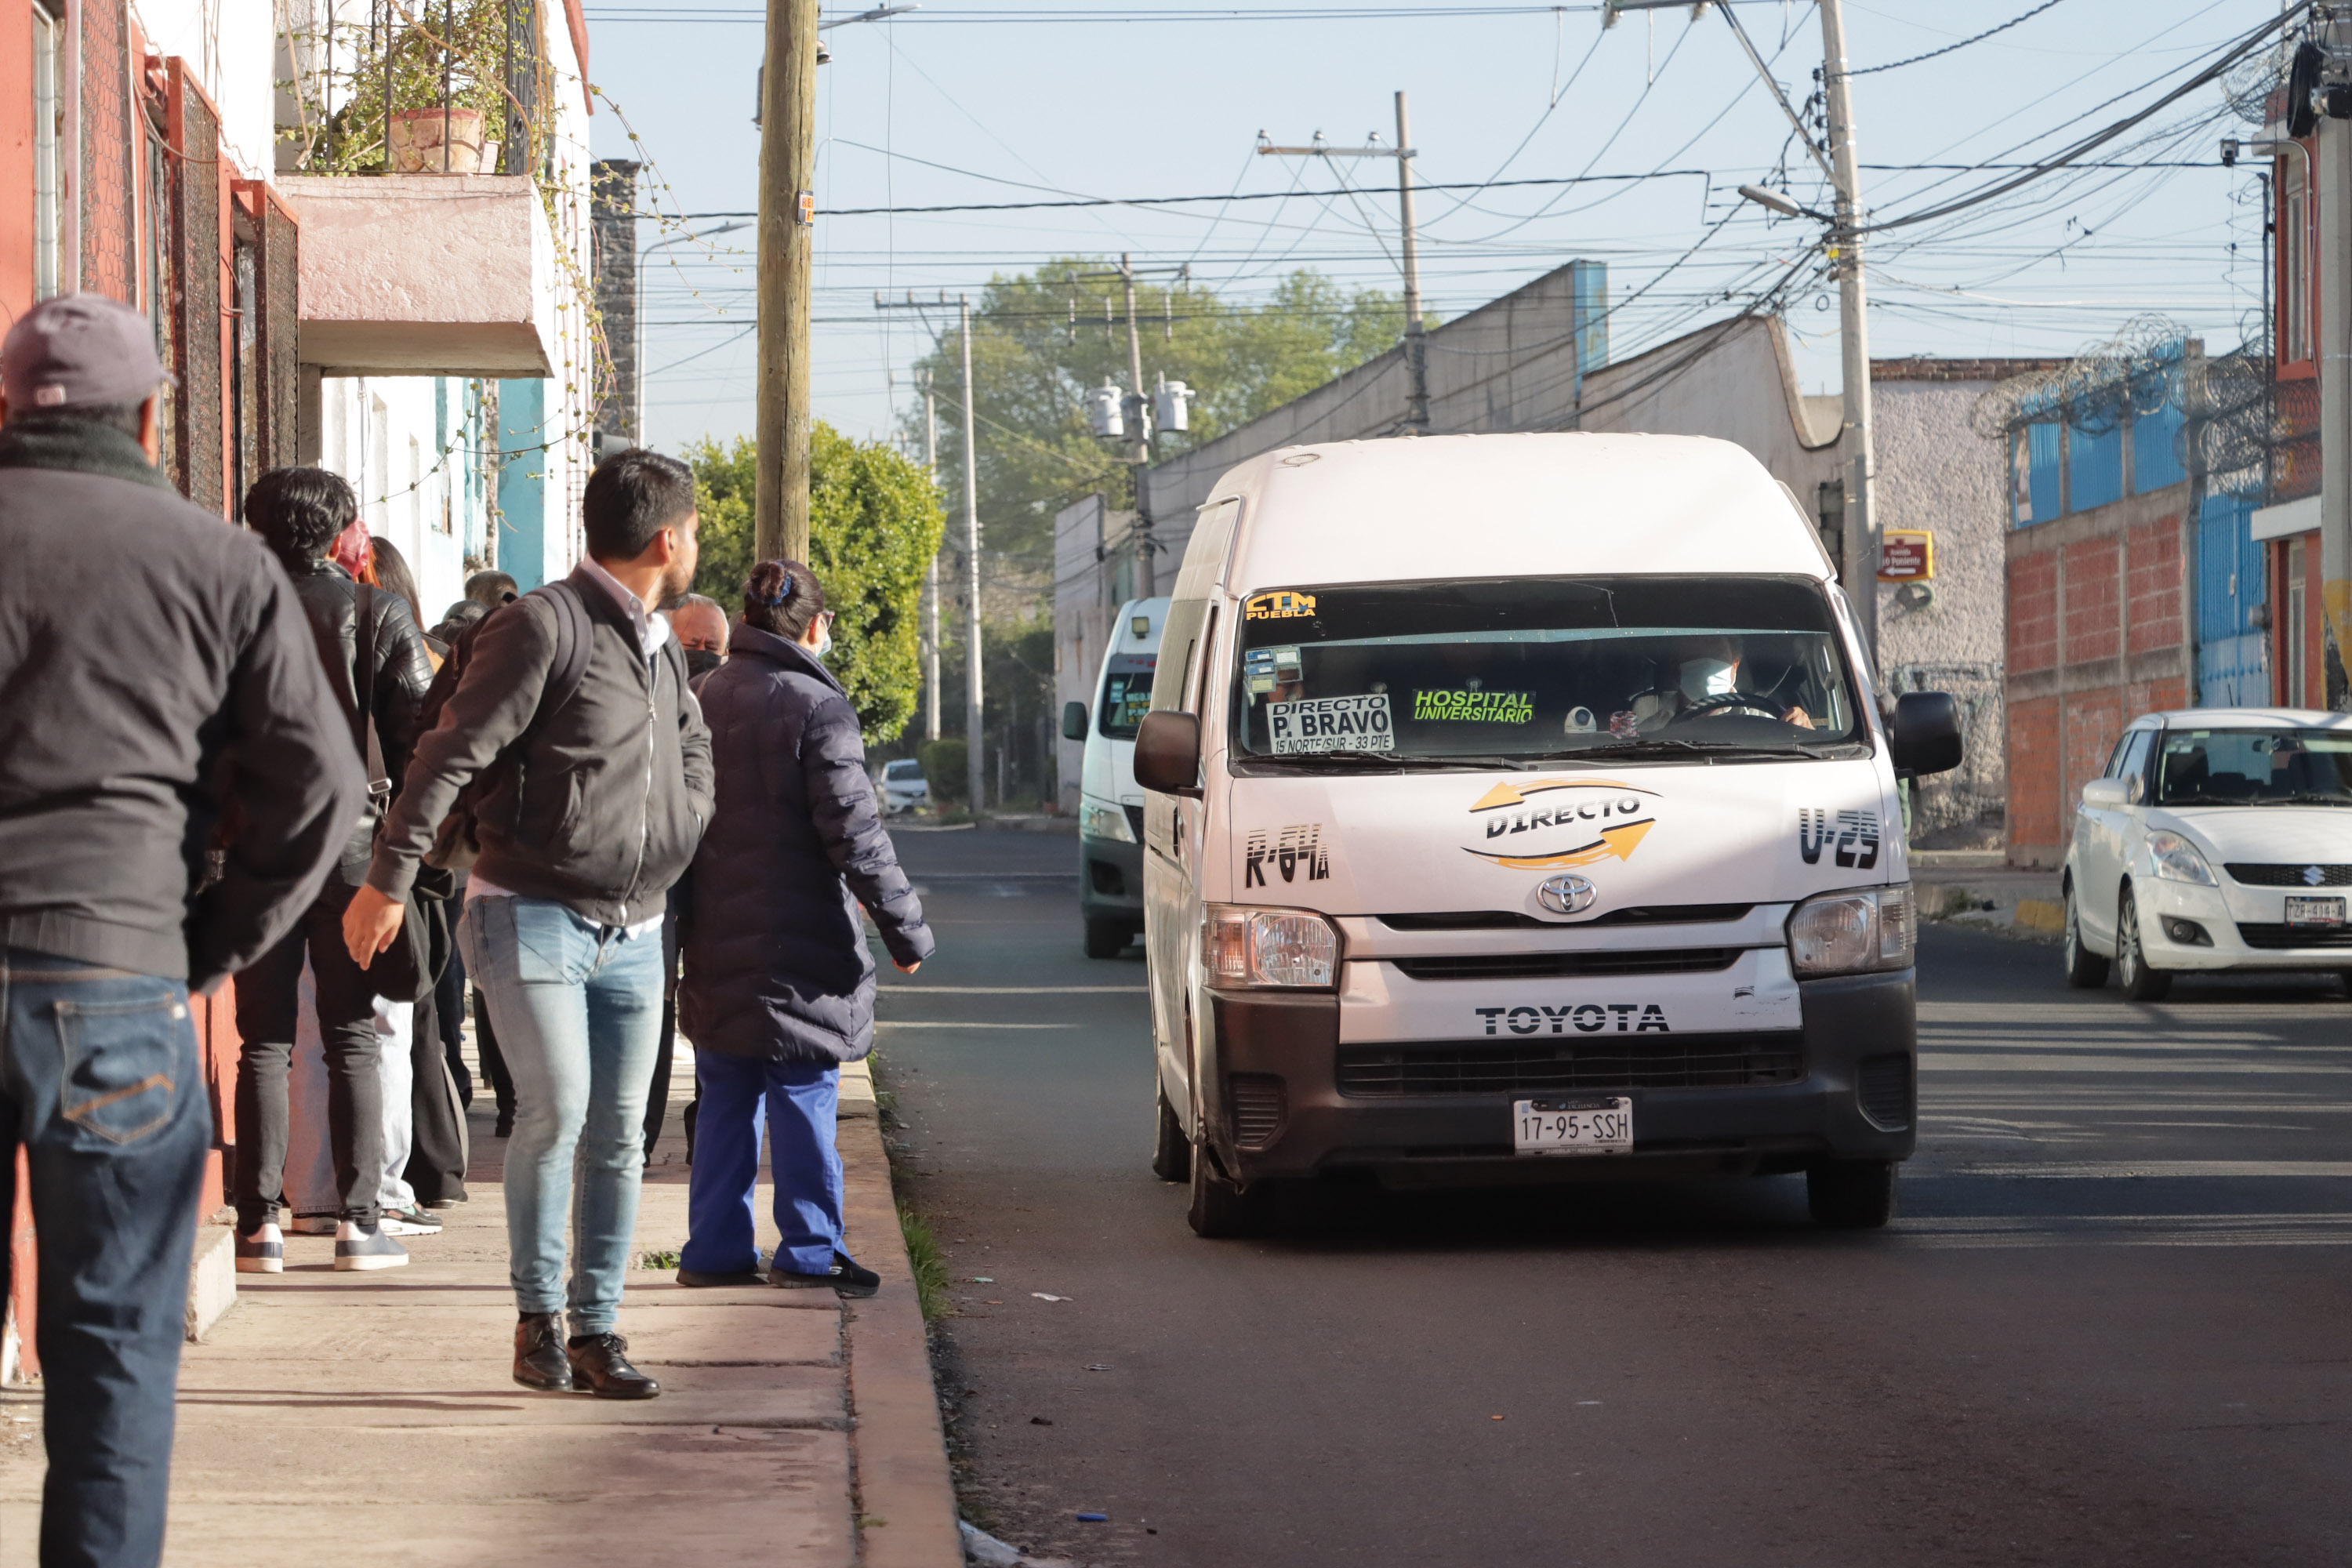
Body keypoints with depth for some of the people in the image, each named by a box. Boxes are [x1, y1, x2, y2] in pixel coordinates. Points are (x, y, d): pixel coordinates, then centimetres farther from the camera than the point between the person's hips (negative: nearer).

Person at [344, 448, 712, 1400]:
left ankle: (596, 1329, 11)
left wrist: (677, 838, 18)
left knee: (617, 1135, 5)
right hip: (532, 917, -7)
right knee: (556, 1109, -17)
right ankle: (538, 1315, -3)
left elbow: (692, 755, 34)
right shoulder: (547, 626, -11)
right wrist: (390, 879, -18)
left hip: (633, 931, 7)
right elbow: (452, 753, -14)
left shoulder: (663, 649, 15)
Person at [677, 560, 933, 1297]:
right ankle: (808, 1250, 4)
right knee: (803, 1098, 1)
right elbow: (854, 833, -16)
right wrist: (906, 928, -10)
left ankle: (716, 1248, 14)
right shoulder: (815, 707, -13)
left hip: (717, 945, 6)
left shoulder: (704, 699, 9)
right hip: (798, 945, -6)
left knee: (725, 1100, 12)